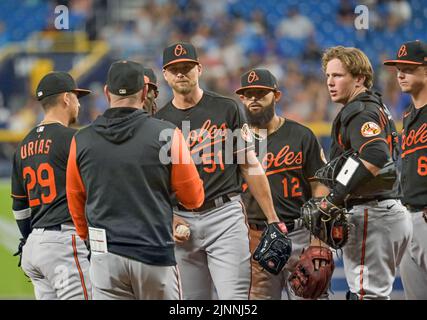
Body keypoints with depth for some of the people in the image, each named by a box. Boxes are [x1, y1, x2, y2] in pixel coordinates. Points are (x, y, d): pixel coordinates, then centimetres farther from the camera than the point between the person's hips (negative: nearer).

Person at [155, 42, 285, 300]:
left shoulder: (227, 109, 5)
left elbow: (250, 166, 6)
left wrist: (273, 219, 2)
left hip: (225, 214, -3)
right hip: (182, 221, 3)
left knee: (233, 298, -13)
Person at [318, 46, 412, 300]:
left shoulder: (360, 112, -11)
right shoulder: (378, 108, 22)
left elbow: (375, 158, -27)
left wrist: (335, 199, -26)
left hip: (371, 216, -11)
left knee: (366, 295, -10)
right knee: (378, 293, 14)